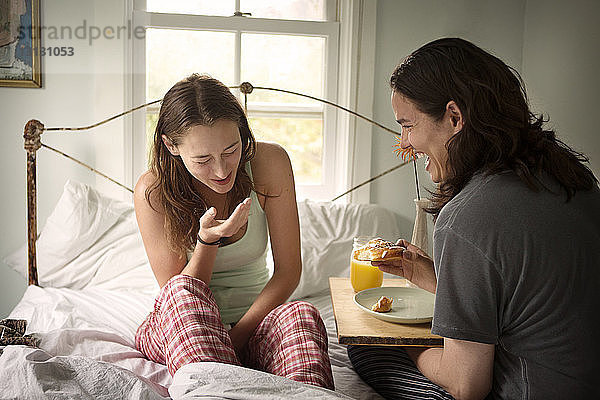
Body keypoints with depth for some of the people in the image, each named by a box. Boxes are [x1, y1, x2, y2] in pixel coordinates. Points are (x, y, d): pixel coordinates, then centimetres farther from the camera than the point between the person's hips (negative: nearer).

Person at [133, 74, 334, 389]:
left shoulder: (270, 162, -12)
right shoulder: (152, 191, -14)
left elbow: (288, 271, -10)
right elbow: (179, 296, -13)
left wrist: (237, 335, -20)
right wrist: (208, 241, -31)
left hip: (254, 321, 1)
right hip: (174, 333, 0)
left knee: (301, 315, -33)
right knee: (182, 291, -35)